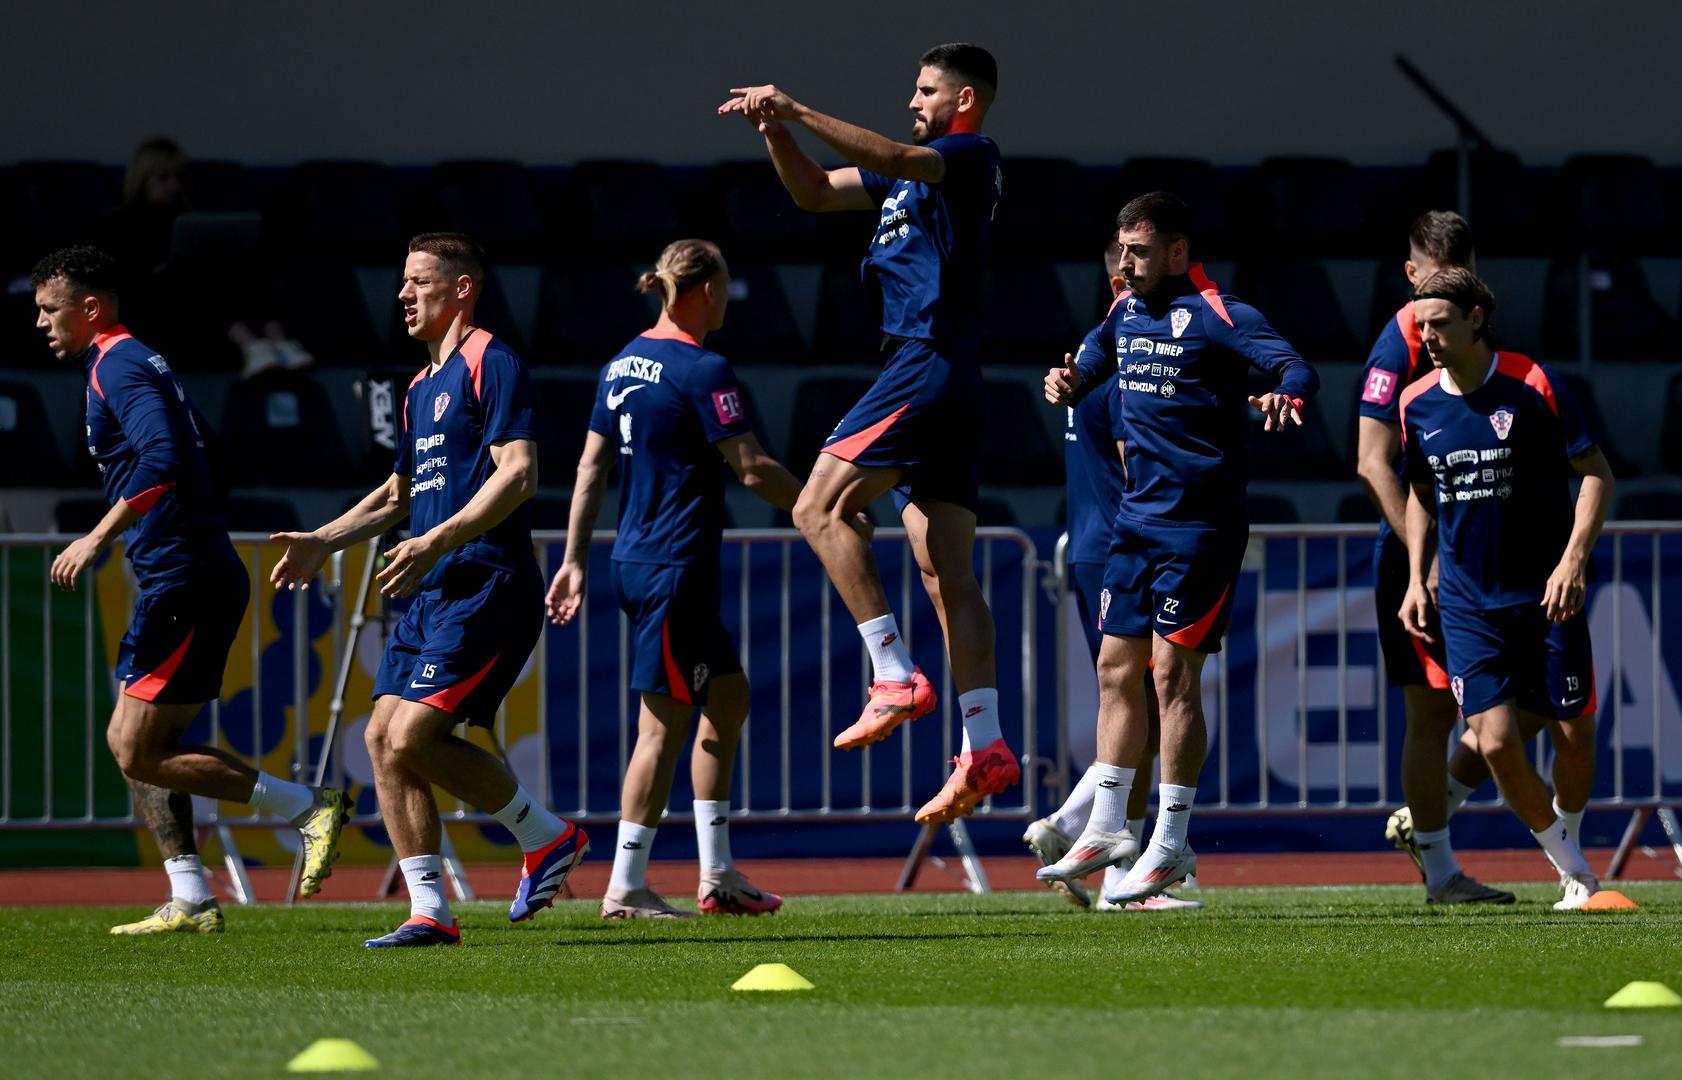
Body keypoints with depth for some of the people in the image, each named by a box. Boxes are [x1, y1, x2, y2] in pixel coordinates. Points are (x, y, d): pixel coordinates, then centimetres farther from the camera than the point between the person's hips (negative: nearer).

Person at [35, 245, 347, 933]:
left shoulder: (119, 366, -11)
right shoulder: (132, 364, 20)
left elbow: (161, 462, -26)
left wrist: (97, 540, -24)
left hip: (182, 581, -11)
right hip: (189, 580, 11)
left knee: (140, 753, -10)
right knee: (133, 743, 12)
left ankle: (308, 807, -8)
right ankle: (190, 901, 9)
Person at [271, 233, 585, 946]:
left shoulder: (491, 364, -7)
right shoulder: (422, 387, 22)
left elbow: (518, 474, -19)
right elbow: (398, 492, 33)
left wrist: (437, 541, -26)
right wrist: (322, 541, 21)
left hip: (485, 586, -9)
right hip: (432, 593, 9)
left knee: (414, 736, -16)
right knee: (384, 738, -1)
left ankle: (547, 836, 2)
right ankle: (430, 913, 2)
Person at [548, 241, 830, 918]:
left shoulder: (624, 364, 11)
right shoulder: (703, 370, -14)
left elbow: (591, 467, 13)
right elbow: (753, 469, -17)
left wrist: (575, 559, 17)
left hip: (634, 561, 9)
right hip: (676, 569, -9)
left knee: (729, 697, 16)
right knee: (666, 722, -4)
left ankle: (717, 874, 17)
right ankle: (626, 889, -3)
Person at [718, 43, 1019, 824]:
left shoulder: (973, 156, -3)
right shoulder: (918, 171, 24)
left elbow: (891, 159, -23)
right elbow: (815, 193, 26)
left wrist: (798, 111, -23)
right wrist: (777, 133, 9)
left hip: (929, 364, -10)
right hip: (941, 382, 10)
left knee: (821, 507, -14)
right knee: (949, 575, 2)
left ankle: (895, 677, -19)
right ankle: (984, 746, -4)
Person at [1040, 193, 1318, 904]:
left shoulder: (1217, 316, -13)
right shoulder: (1127, 311, 10)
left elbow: (1297, 367, -23)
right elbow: (1095, 364, 27)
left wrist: (1285, 394, -46)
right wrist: (1069, 382, 4)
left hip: (1199, 522, -8)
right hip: (1136, 518, 8)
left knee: (1174, 673, -7)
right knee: (1117, 667, 9)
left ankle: (1171, 846, -1)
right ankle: (1107, 829, 16)